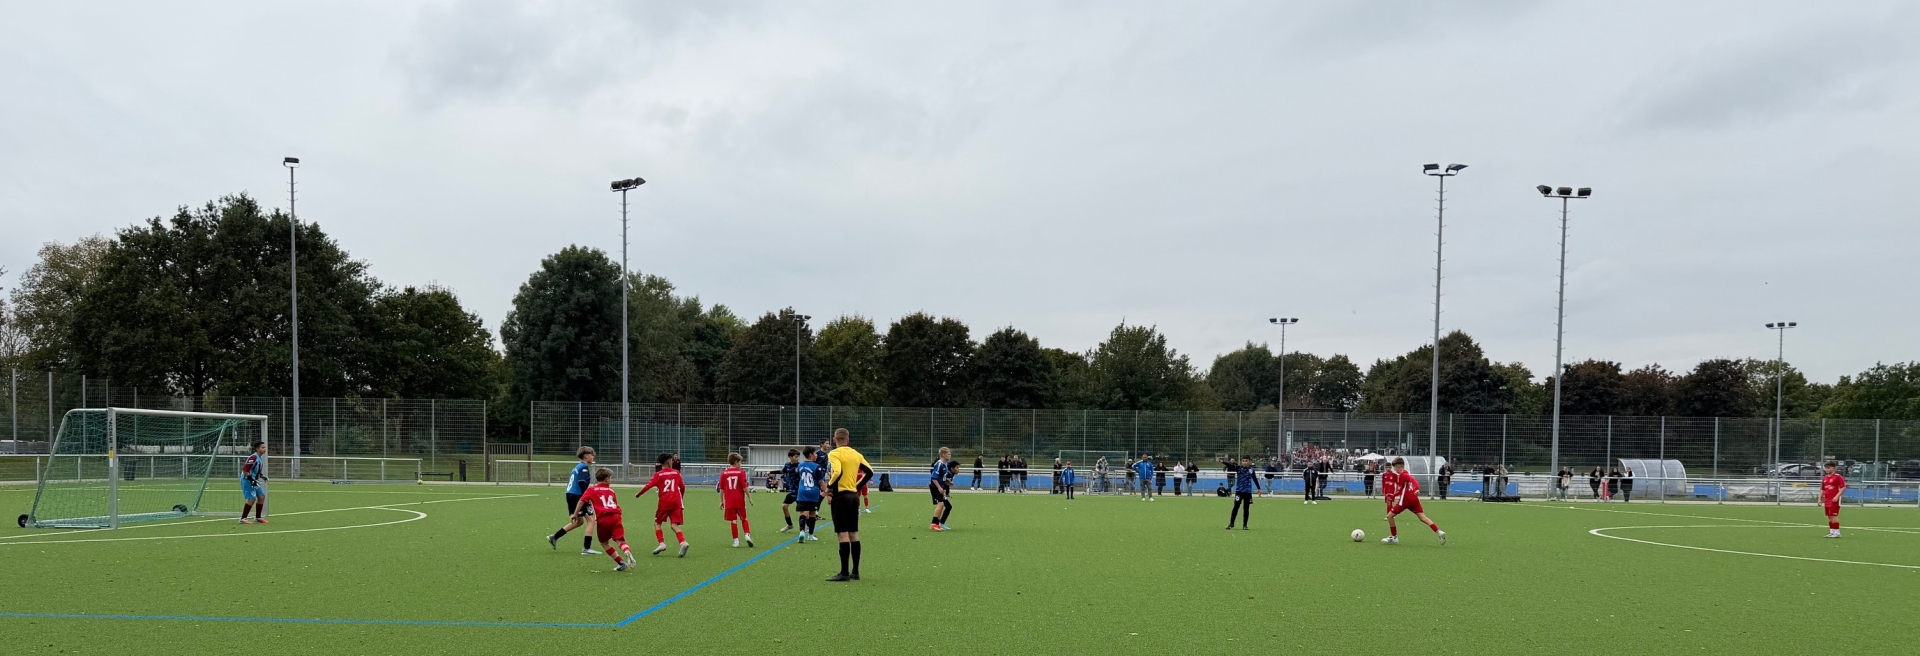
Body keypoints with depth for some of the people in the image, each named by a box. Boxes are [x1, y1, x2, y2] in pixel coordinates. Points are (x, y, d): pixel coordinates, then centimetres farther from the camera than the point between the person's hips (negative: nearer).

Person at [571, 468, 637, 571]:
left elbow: (581, 501, 2)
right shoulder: (611, 490, 23)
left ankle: (621, 563, 14)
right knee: (620, 540, -6)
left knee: (604, 542, 18)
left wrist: (575, 514, 5)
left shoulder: (591, 489, 15)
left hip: (602, 519, -1)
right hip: (615, 516, 1)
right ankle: (628, 552, -39)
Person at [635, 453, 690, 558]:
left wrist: (638, 494, 6)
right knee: (674, 525, 0)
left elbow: (649, 485, -7)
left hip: (664, 502, -2)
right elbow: (683, 487, 16)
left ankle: (662, 543, -1)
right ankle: (683, 542, -23)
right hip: (676, 502, 2)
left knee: (657, 523, 15)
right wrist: (681, 497, 35)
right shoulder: (676, 473, 11)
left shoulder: (659, 474, 1)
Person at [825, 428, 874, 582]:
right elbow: (869, 472, 11)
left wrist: (829, 487, -11)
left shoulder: (834, 454, -10)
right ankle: (855, 571, 15)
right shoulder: (856, 454, 10)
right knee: (854, 534, 11)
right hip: (854, 496, 7)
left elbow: (838, 472, -25)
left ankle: (844, 573, -5)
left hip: (840, 496, -7)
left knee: (843, 534, -6)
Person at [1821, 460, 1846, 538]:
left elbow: (1843, 487, -12)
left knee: (1834, 516, -9)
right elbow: (1822, 489, 22)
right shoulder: (1825, 478, 15)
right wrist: (1820, 499, 16)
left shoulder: (1838, 476, -7)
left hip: (1834, 500, -8)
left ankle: (1837, 532, -4)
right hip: (1827, 501, 8)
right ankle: (1831, 532, 16)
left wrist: (1837, 496, -20)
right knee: (1829, 517, 10)